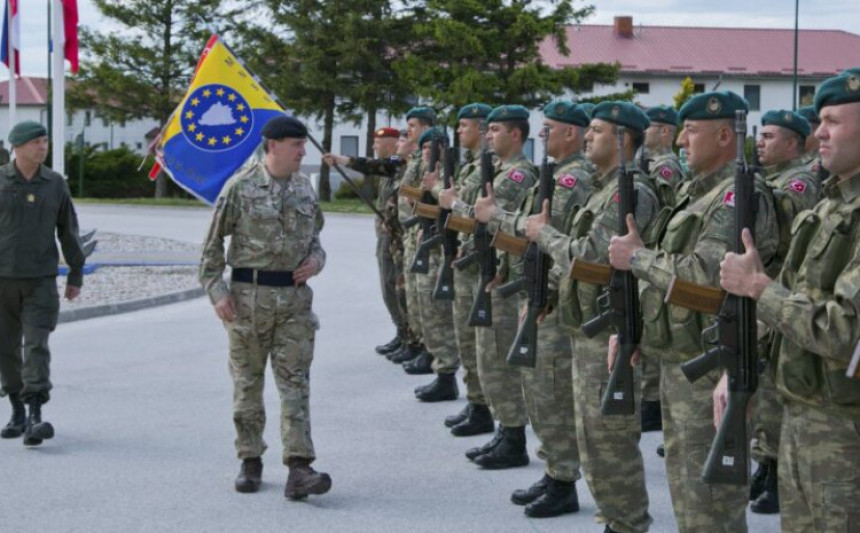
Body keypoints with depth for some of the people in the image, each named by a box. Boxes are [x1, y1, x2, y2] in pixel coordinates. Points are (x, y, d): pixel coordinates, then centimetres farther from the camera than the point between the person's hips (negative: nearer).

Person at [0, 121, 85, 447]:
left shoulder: (55, 184, 5)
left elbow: (68, 231, 13)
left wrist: (76, 274, 14)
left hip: (41, 279, 0)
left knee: (36, 345, -10)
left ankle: (35, 415, -15)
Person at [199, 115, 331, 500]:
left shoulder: (304, 187, 8)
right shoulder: (240, 187, -7)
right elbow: (212, 244, -3)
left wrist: (316, 260, 0)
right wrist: (216, 291, -9)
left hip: (295, 297, 3)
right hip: (249, 295, -3)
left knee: (295, 382, -4)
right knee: (248, 382, 7)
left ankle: (299, 470, -9)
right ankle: (250, 462, 19)